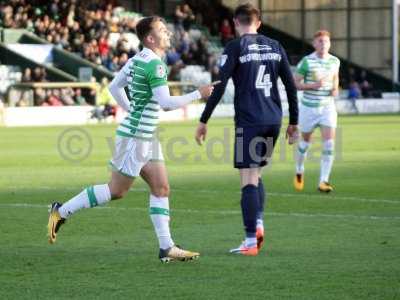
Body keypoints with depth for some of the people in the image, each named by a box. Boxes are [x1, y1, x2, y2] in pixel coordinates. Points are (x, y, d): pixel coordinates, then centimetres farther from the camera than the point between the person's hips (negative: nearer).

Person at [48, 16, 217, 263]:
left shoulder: (137, 59, 10)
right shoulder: (154, 64, -18)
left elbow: (114, 87, 19)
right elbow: (166, 103, -23)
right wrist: (199, 94, -15)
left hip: (146, 136, 10)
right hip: (136, 136, -10)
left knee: (161, 189, 5)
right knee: (117, 191, -2)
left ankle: (167, 247, 4)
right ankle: (62, 212, 8)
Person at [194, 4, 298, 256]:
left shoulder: (235, 48, -4)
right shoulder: (275, 47, 11)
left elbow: (219, 87, -10)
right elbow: (291, 85, 11)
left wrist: (204, 121, -5)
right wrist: (293, 122, 18)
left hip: (249, 121, -5)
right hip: (273, 121, 5)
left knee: (248, 179, -4)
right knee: (256, 174, 19)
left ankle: (251, 241, -9)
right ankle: (259, 223, -1)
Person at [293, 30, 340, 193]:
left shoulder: (334, 61, 1)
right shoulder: (306, 61, -12)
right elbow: (295, 83, -9)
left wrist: (335, 88, 0)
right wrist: (313, 85, -23)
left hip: (328, 107, 2)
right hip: (309, 107, -2)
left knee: (329, 144, -13)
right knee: (305, 142, 13)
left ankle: (323, 182, -10)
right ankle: (299, 172, 41)